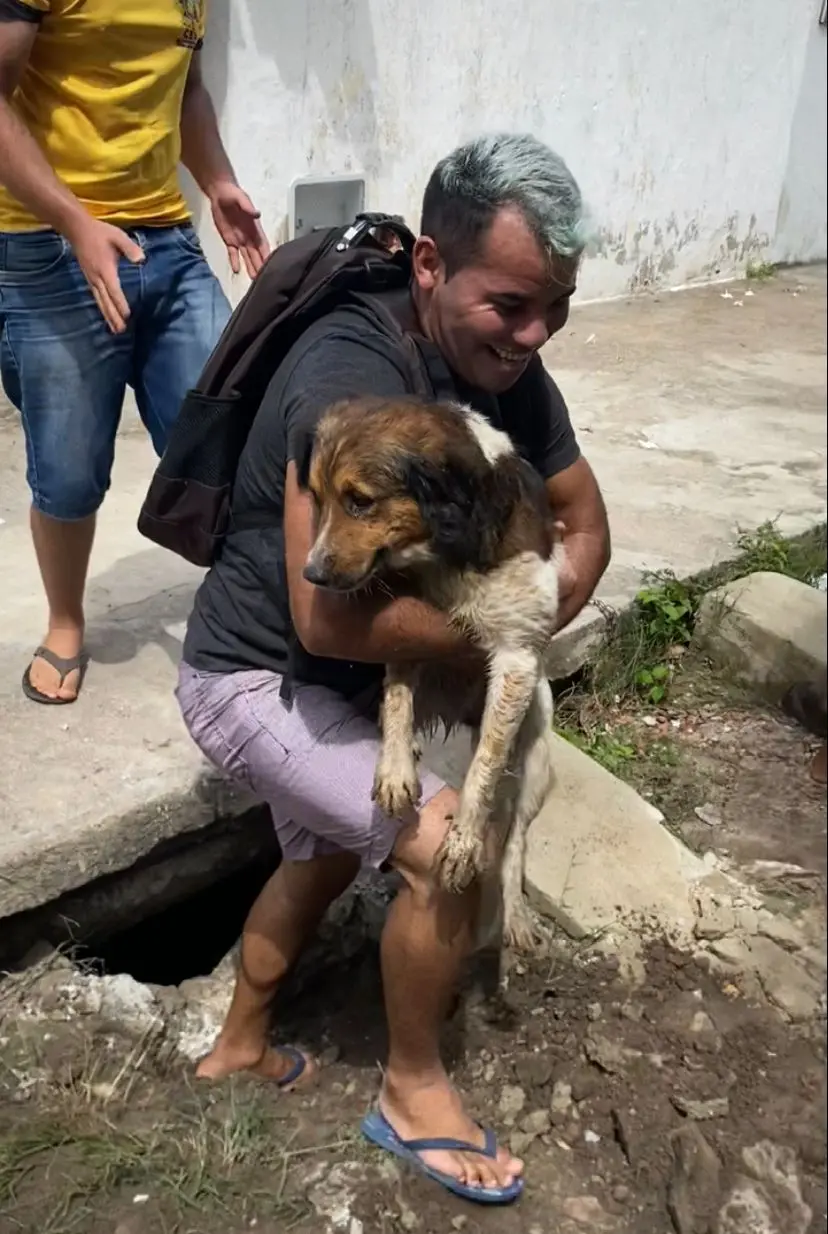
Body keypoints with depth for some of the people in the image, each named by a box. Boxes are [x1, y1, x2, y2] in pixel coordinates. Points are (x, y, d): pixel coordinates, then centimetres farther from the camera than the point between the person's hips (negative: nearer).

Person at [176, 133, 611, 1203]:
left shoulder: (512, 371, -8)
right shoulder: (356, 377, -32)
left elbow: (585, 525, 3)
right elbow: (329, 616, -37)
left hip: (329, 680, 9)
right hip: (253, 678, -9)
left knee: (323, 857, 25)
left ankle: (240, 1047, 50)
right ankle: (412, 1091, 11)